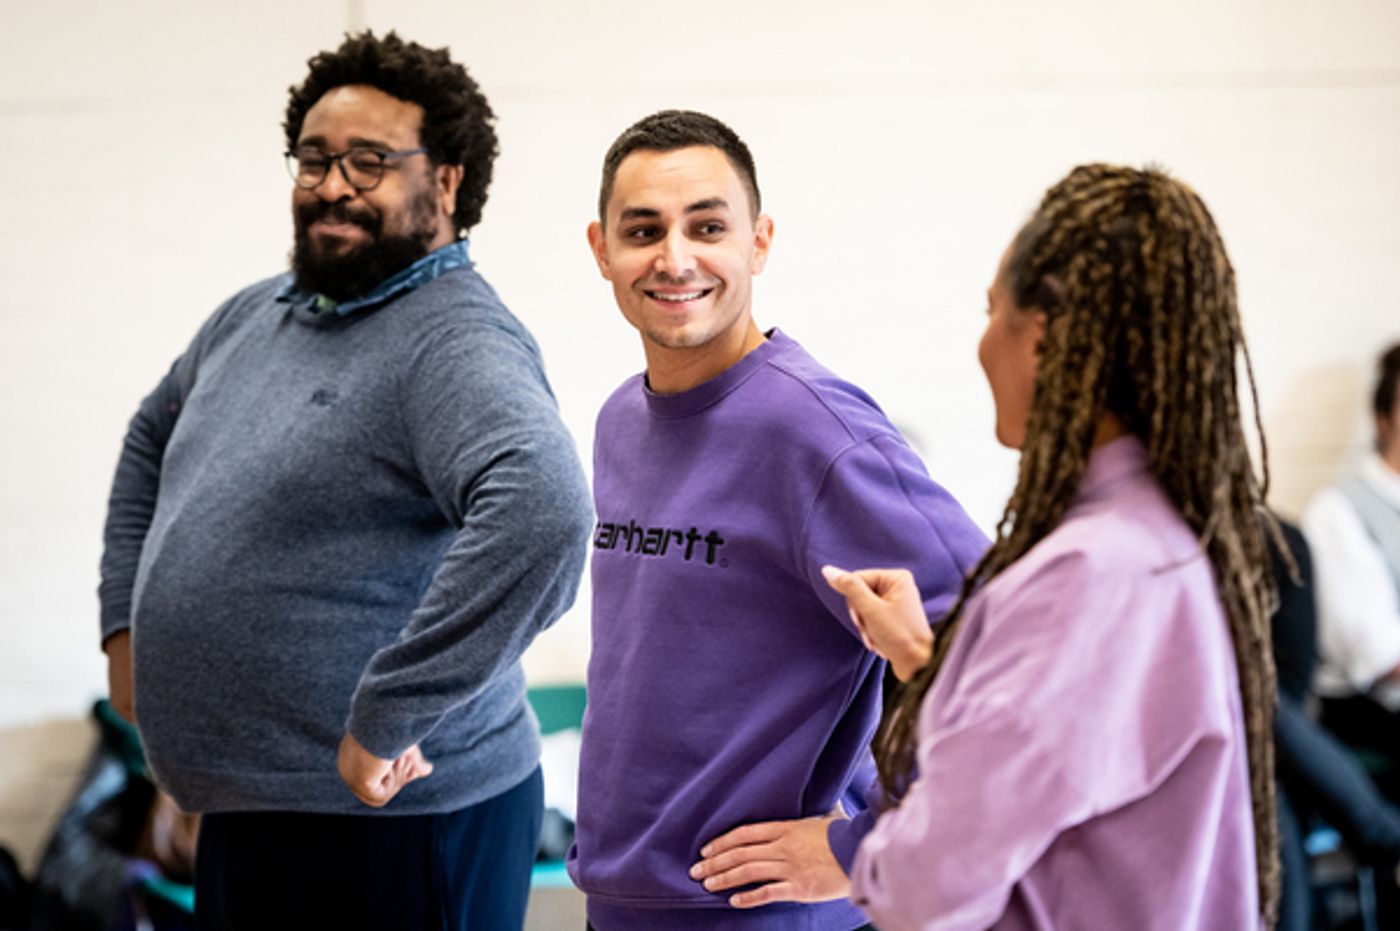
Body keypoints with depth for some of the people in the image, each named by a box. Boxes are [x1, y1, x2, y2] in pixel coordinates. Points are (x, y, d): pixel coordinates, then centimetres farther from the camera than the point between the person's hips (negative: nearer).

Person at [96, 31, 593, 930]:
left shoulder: (457, 342, -18)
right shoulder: (252, 316, 10)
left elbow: (542, 506, -37)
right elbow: (152, 440, 28)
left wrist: (387, 719, -32)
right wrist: (128, 619, 19)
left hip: (389, 823, -8)